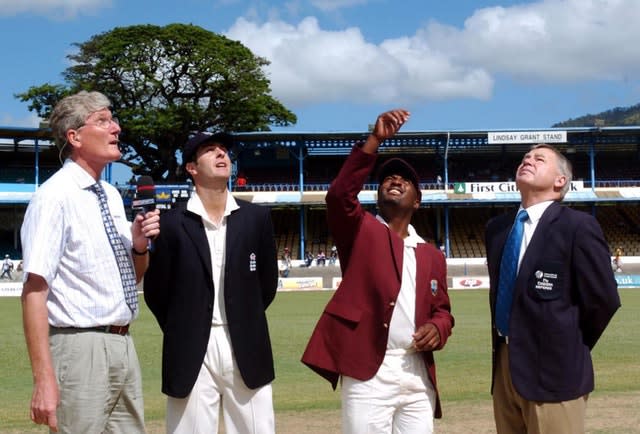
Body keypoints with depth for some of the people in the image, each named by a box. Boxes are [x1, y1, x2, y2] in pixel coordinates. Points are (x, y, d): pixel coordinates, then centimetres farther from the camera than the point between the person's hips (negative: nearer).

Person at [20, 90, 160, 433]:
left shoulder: (111, 196, 12)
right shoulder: (55, 196, -13)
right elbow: (34, 291, -20)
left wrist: (139, 245, 1)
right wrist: (44, 379, -26)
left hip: (123, 345, 8)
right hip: (81, 349, -8)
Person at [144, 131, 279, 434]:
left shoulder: (257, 217, 4)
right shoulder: (172, 223, -3)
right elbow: (155, 290, 5)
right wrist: (181, 332, 9)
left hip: (246, 348, 2)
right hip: (192, 351, -2)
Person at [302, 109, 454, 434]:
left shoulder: (432, 256, 17)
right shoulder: (361, 232, 5)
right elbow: (339, 196, -14)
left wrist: (437, 329, -2)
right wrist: (375, 140, -18)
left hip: (418, 375, 4)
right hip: (368, 374, -4)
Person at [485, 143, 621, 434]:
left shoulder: (578, 226, -10)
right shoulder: (497, 228, 11)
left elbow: (603, 299, -10)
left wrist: (570, 349, -2)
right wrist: (504, 342, 13)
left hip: (552, 369, -6)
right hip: (504, 366, 7)